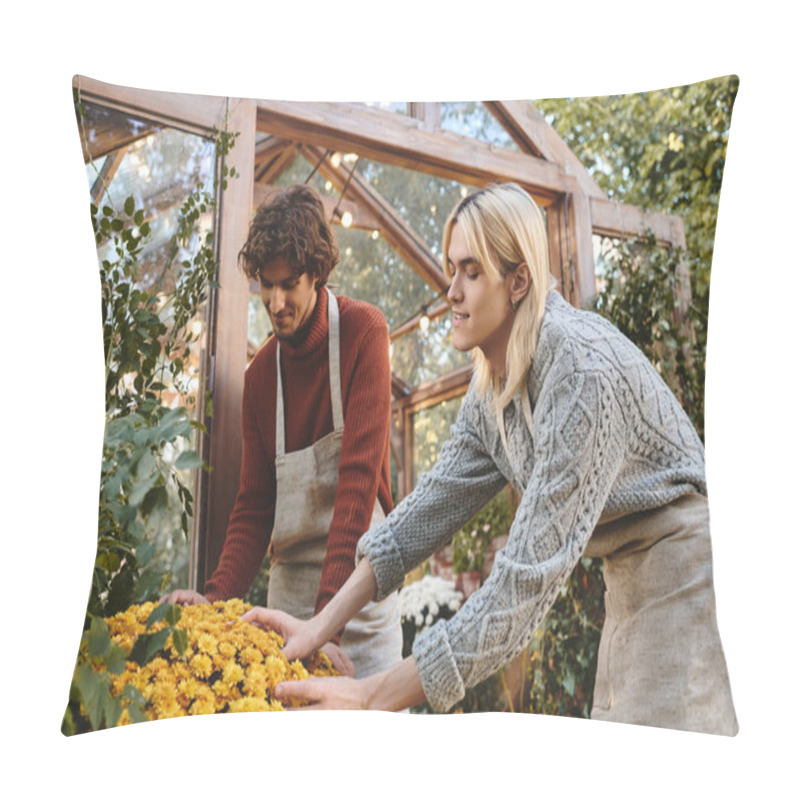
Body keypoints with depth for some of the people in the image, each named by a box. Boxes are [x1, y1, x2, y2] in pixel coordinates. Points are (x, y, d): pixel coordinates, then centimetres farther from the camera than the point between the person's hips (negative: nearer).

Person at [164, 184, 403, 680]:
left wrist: (327, 615, -25)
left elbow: (360, 476, -19)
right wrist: (218, 596, -11)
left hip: (358, 582, -4)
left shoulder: (363, 331, -10)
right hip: (289, 585, 4)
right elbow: (254, 505, 6)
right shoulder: (261, 371, 6)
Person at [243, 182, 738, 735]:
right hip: (628, 577, 8)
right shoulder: (491, 387, -1)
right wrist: (321, 626, -5)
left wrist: (376, 698, -31)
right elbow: (435, 503, 1)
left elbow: (528, 578, -33)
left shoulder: (583, 368, -30)